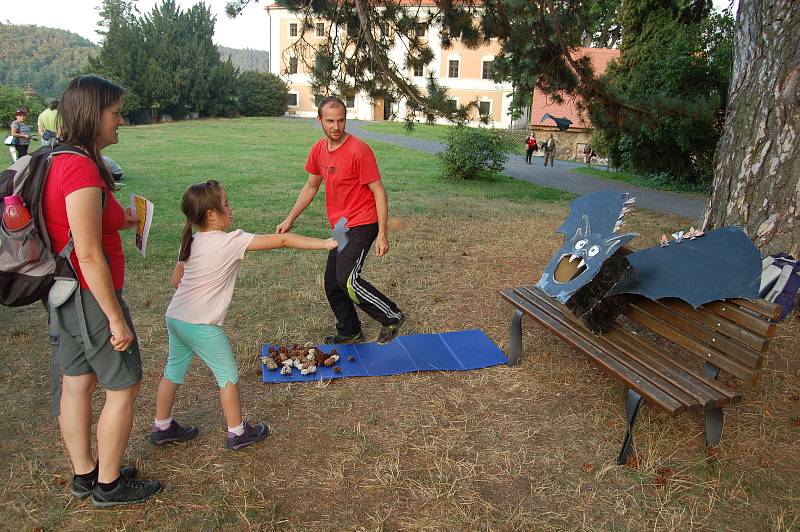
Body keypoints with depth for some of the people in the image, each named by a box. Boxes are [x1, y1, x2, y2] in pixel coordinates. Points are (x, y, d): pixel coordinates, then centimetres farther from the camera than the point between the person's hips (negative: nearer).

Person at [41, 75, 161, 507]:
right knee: (123, 386, 6)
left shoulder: (57, 161, 7)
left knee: (77, 384, 18)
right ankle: (109, 485, 22)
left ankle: (84, 475, 35)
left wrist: (113, 223, 14)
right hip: (90, 296, -9)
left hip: (65, 293, 9)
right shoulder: (82, 169, -23)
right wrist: (116, 318, -19)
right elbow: (89, 256, -24)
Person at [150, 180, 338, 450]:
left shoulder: (191, 243, 6)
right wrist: (325, 243, -12)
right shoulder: (231, 242, -15)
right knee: (227, 375, 8)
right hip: (202, 326, -8)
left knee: (173, 371, 21)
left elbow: (176, 280, 16)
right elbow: (282, 240, -15)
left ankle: (161, 427, 37)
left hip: (175, 317, 8)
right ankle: (237, 432, 20)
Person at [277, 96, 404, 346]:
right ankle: (350, 332, 33)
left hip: (361, 225, -8)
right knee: (332, 285, 14)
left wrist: (382, 235, -19)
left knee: (347, 280, -24)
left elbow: (379, 192, -16)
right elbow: (311, 187, 17)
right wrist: (290, 219, 13)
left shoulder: (359, 150, -18)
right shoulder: (318, 150, 4)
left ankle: (392, 317, -6)